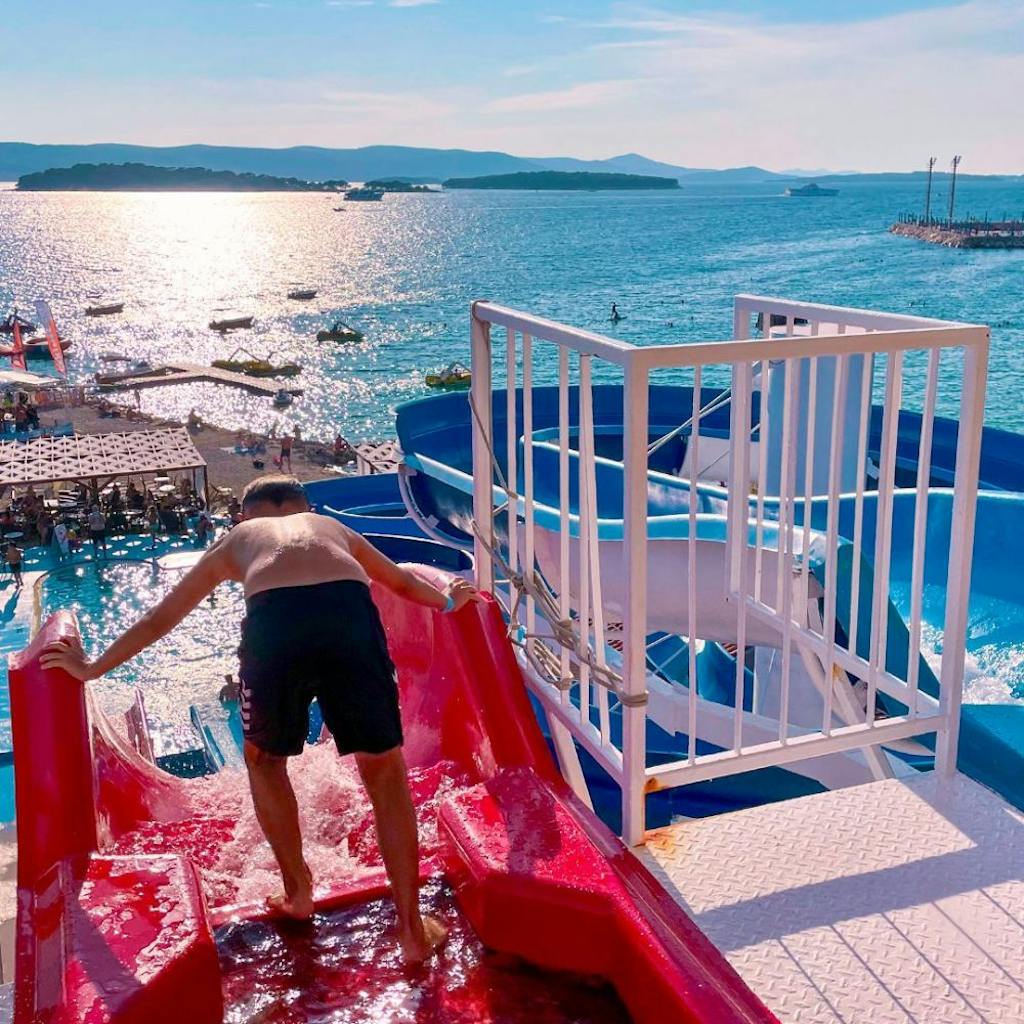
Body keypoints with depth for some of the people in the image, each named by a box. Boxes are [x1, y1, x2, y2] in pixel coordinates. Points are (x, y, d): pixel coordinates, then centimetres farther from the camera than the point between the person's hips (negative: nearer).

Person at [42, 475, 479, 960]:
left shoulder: (236, 538, 37)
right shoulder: (332, 527, 39)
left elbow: (159, 618, 44)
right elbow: (403, 581, 53)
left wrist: (90, 669, 53)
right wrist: (447, 600, 67)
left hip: (273, 617, 0)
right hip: (350, 610, 1)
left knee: (264, 758, 28)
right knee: (384, 771, 18)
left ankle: (298, 893, 38)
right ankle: (412, 928, 21)